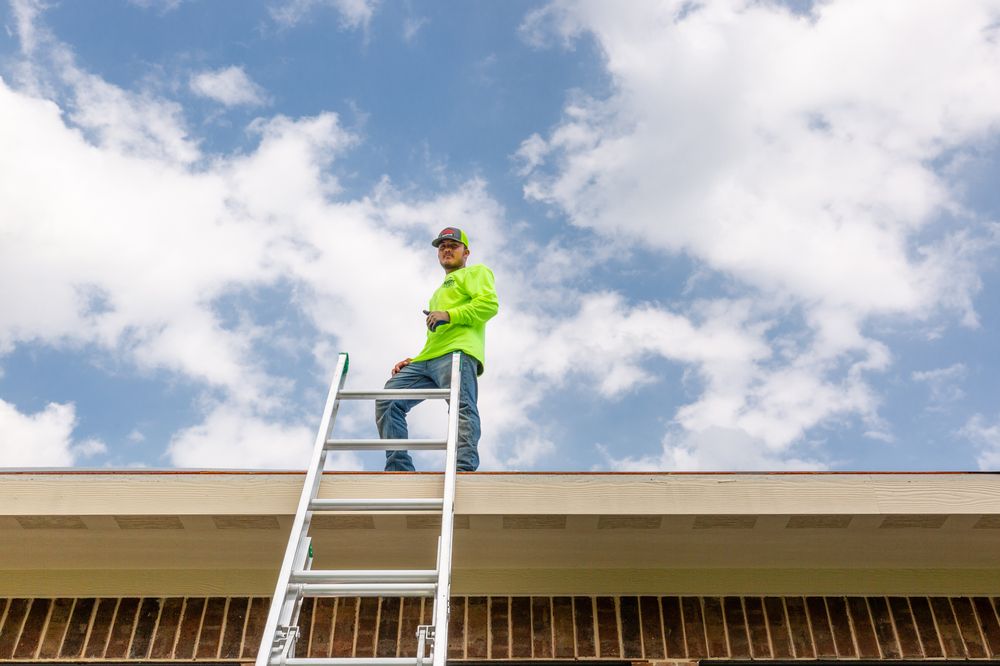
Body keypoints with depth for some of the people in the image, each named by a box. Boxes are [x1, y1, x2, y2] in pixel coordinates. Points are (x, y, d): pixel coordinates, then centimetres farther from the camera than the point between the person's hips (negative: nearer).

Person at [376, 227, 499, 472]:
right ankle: (399, 469, -16)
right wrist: (414, 360, 21)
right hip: (427, 359, 8)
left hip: (458, 351, -8)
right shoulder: (440, 292, 42)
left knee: (461, 408, -26)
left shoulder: (476, 272, 18)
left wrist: (449, 315, -12)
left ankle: (464, 470, -41)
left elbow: (489, 303, -4)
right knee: (387, 402, -7)